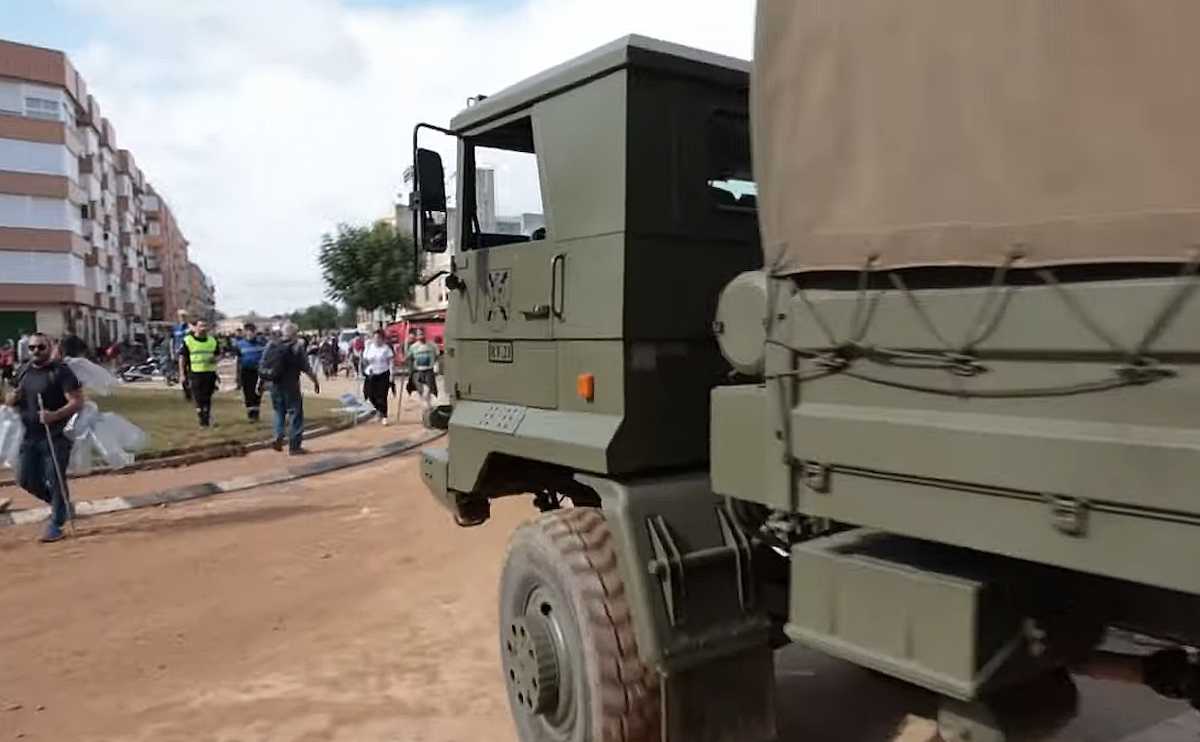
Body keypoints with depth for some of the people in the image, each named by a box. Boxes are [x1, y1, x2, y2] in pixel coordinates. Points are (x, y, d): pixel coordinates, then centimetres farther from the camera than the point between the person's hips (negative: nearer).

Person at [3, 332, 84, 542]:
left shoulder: (61, 371, -10)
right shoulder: (23, 371, 11)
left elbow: (77, 401, -16)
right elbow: (9, 400, 22)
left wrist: (55, 415, -31)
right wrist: (11, 398, -3)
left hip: (56, 436, -7)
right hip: (30, 436, 7)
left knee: (55, 480, -3)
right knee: (26, 480, 9)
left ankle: (56, 524, 10)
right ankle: (61, 505, 30)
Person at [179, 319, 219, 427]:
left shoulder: (212, 340, 11)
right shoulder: (188, 341, -1)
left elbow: (217, 355, 21)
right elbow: (182, 357, 1)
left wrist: (214, 359, -4)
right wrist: (182, 374, -4)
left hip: (210, 373, 3)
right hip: (195, 373, -3)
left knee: (207, 398, 8)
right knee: (198, 398, -3)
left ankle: (207, 419, 18)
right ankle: (201, 419, 6)